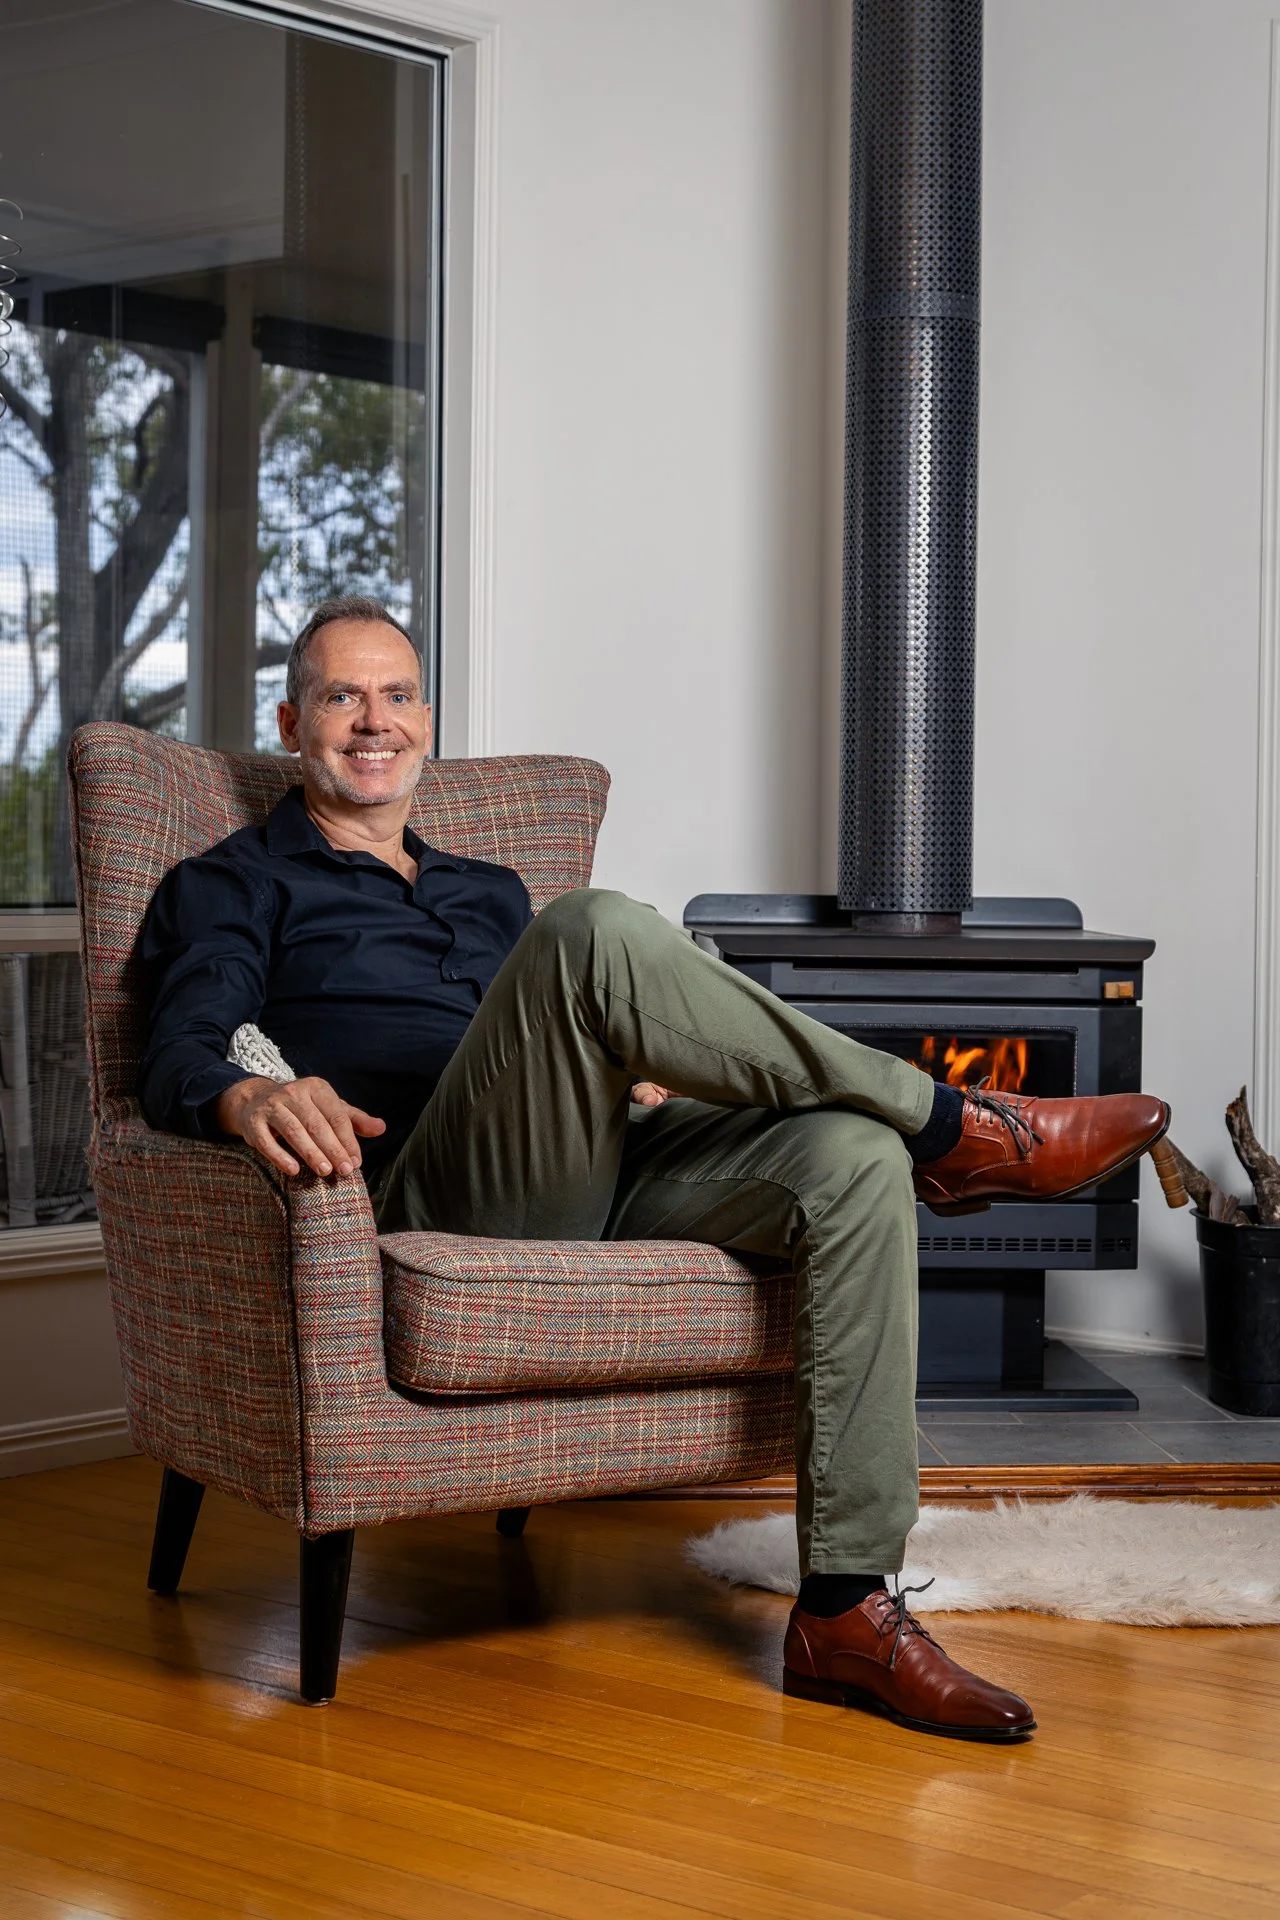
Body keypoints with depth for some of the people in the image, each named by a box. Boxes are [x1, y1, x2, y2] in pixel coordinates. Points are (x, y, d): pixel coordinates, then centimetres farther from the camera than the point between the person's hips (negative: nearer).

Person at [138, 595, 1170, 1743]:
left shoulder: (493, 896, 34)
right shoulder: (235, 889, 17)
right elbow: (178, 1056, -2)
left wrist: (647, 1082, 4)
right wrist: (247, 1095, -27)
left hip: (584, 1179, 6)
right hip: (417, 1196, -6)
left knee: (854, 1160, -22)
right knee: (600, 931, -30)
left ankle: (846, 1611, -26)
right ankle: (958, 1131, -17)